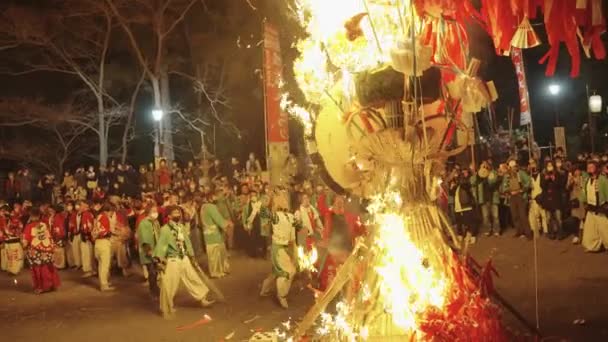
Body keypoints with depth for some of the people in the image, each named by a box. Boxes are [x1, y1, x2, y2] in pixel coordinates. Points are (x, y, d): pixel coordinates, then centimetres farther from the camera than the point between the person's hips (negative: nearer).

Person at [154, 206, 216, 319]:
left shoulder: (181, 227, 7)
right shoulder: (165, 229, -15)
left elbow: (187, 242, 15)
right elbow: (161, 245, -20)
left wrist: (191, 255, 18)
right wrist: (159, 259, -28)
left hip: (184, 259, 7)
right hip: (172, 260, -7)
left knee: (193, 278, 16)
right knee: (169, 286, 0)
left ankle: (203, 298, 31)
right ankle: (167, 309, 16)